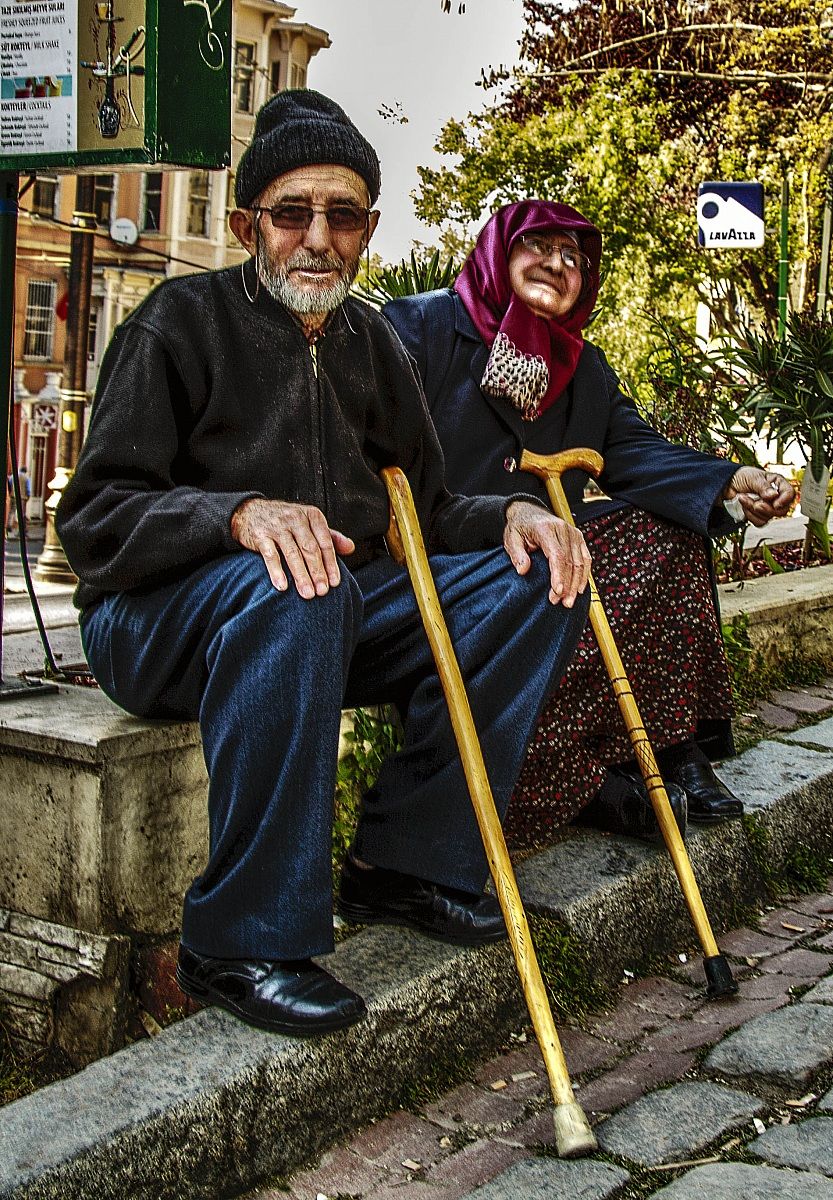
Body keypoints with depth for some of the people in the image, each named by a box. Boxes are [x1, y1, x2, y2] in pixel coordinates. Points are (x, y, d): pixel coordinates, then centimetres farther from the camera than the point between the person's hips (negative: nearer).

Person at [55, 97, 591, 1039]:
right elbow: (94, 520, -14)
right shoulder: (181, 320, -7)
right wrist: (240, 515, -33)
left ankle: (406, 861, -8)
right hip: (156, 619, -6)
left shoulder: (371, 343, 12)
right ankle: (240, 942, -30)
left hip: (334, 617, 6)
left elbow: (422, 512, 15)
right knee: (290, 590, -40)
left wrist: (510, 513, -8)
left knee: (535, 578, -9)